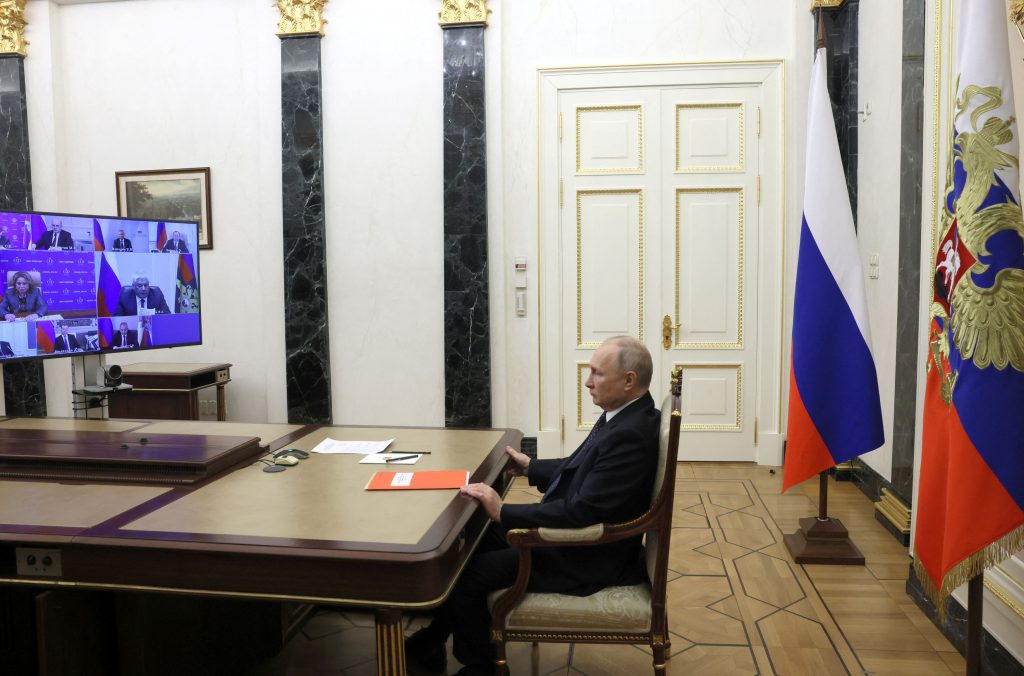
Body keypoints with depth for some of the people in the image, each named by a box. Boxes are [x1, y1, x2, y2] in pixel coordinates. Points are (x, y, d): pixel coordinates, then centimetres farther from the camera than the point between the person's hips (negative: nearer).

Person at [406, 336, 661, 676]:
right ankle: (432, 641, 25)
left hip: (588, 558, -10)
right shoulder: (623, 416, 3)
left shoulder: (630, 435, -28)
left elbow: (582, 510, -29)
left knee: (468, 573, -9)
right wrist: (531, 467, 11)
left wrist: (504, 512, -25)